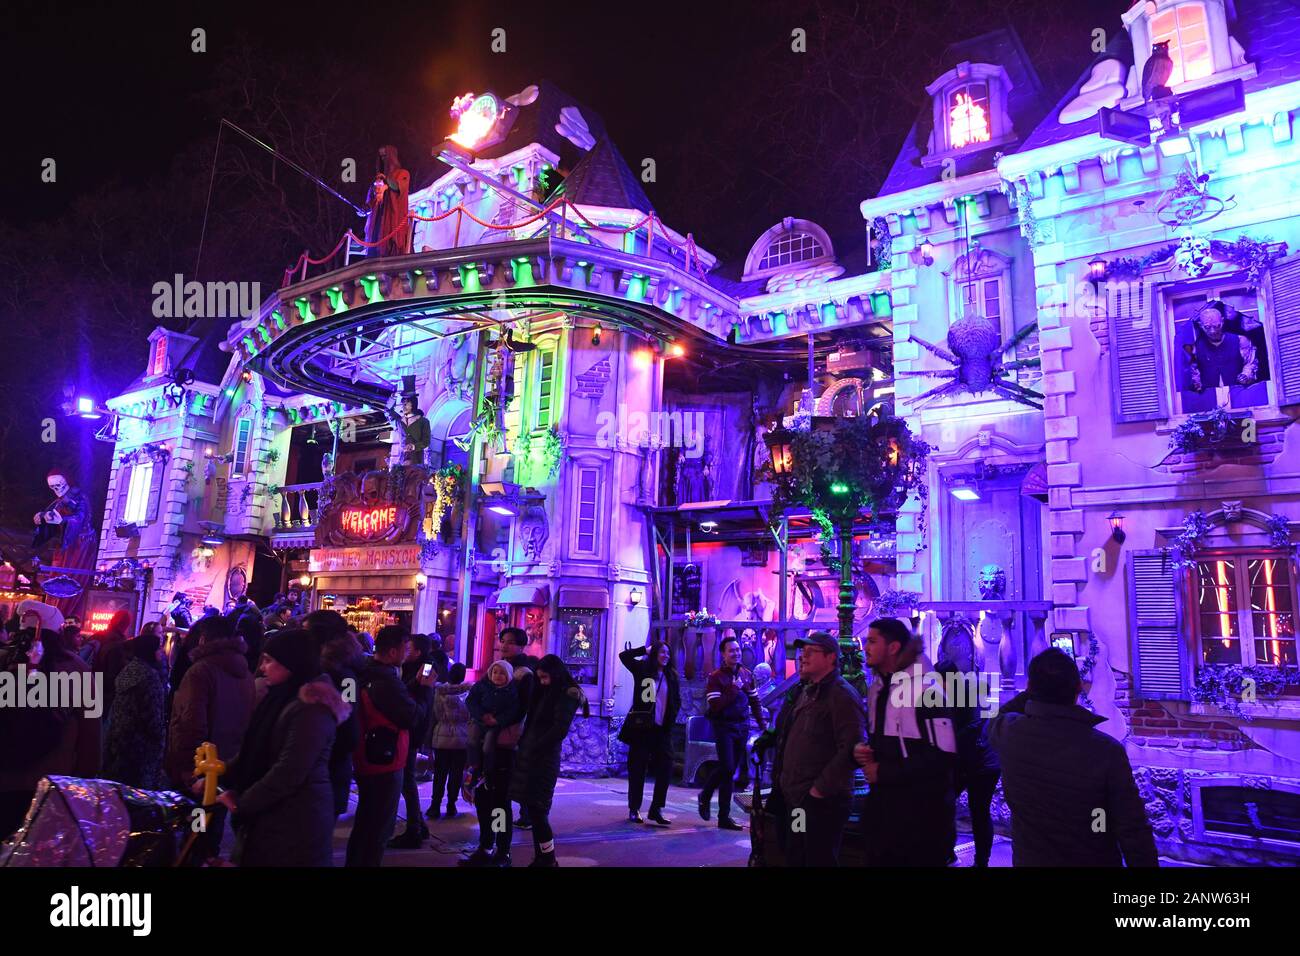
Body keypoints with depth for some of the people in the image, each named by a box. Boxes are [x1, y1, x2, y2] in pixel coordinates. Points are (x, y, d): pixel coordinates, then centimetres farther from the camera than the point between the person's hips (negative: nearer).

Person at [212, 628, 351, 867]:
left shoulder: (310, 707, -20)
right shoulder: (283, 699, 10)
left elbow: (288, 773, -23)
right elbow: (255, 753, 14)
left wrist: (241, 802, -13)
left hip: (295, 821, -8)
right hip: (274, 815, 8)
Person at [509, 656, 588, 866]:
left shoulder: (567, 695, -8)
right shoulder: (544, 692, 17)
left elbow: (559, 730, -15)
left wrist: (534, 748, -11)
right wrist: (524, 745, 4)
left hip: (544, 758, -8)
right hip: (529, 755, 8)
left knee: (536, 810, -6)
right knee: (533, 810, 8)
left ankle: (548, 859, 4)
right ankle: (541, 857, 15)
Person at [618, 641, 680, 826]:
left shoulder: (672, 676, 7)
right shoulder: (642, 669, 0)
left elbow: (677, 702, 14)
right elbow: (624, 656, -5)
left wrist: (670, 721, 3)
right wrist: (646, 650, -3)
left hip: (662, 729, 3)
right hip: (641, 727, -3)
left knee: (666, 768, -5)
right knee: (637, 769, 4)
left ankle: (656, 809, 4)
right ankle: (634, 809, 14)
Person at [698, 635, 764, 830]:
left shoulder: (747, 674, 8)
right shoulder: (716, 677, -8)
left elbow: (754, 702, 14)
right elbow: (715, 706, -18)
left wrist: (762, 725, 10)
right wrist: (734, 690, -20)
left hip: (742, 727, 5)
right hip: (724, 727, -5)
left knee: (730, 770, 9)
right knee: (727, 767, -13)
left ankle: (724, 817, 22)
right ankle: (705, 796, 9)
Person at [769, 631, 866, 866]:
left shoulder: (841, 695, -13)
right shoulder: (803, 692, 15)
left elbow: (851, 748, -23)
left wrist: (820, 789, -20)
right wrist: (780, 781, 16)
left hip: (819, 802, -9)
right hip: (792, 798, 9)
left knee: (817, 860, 0)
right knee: (794, 859, 16)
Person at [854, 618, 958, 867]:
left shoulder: (924, 688, -15)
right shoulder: (876, 689, 11)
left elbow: (944, 756, -21)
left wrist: (884, 773, -18)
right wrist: (862, 751, -1)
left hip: (921, 813, -7)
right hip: (882, 809, 7)